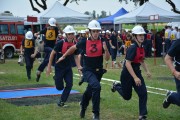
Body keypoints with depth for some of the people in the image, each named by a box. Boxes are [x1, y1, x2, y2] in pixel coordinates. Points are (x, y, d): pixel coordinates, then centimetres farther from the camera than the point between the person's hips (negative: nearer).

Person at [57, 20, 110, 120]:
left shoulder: (102, 42, -8)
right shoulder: (85, 42, -12)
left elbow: (107, 58, -8)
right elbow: (74, 48, 7)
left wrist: (105, 49, -27)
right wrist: (64, 56, 16)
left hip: (98, 70, 3)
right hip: (88, 70, -3)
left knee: (90, 91, 20)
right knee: (96, 86, -29)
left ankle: (83, 106, 53)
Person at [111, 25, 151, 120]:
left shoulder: (142, 48, 2)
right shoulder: (132, 48, -23)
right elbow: (128, 63, -28)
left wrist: (147, 71, 11)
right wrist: (135, 78, -30)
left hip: (136, 72, 7)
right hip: (127, 74, -7)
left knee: (143, 93, -5)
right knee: (127, 96, 9)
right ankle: (116, 86, 39)